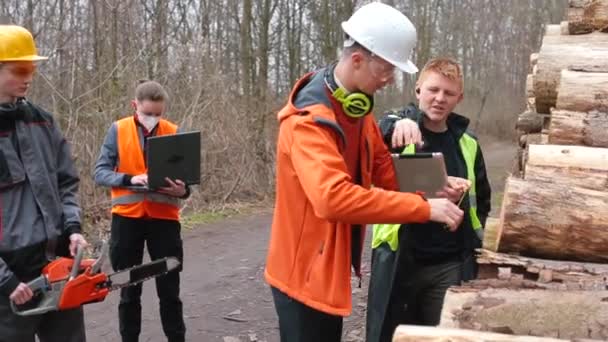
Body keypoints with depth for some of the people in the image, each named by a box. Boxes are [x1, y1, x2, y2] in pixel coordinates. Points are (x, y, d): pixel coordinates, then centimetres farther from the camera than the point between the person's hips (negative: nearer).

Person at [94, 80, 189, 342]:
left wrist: (182, 189, -21)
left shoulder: (174, 133, 0)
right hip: (127, 217, 0)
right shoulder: (118, 130, -2)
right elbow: (101, 172, -5)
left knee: (169, 289, 9)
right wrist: (130, 179, -22)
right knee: (129, 289, 12)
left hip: (164, 218, 0)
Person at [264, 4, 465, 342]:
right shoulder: (308, 121, -26)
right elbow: (334, 198, -39)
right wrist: (423, 208, -35)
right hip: (304, 271, -9)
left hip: (333, 267, 9)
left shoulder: (357, 108, 4)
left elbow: (382, 165, 11)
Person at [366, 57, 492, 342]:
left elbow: (481, 201, 18)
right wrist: (398, 124, -47)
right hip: (398, 261, -2)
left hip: (450, 264, 3)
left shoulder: (466, 142, 7)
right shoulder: (396, 127, -3)